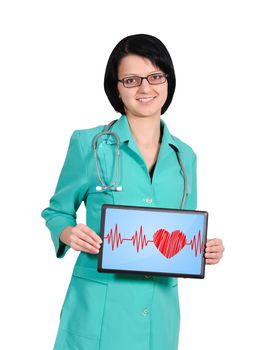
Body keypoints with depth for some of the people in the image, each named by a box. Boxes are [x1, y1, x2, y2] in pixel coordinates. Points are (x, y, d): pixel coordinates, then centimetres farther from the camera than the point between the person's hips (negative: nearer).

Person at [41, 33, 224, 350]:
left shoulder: (184, 157, 8)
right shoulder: (89, 144, -3)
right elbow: (57, 213, 6)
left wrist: (205, 250, -4)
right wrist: (68, 233, -15)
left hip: (159, 310, 4)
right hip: (98, 308, -3)